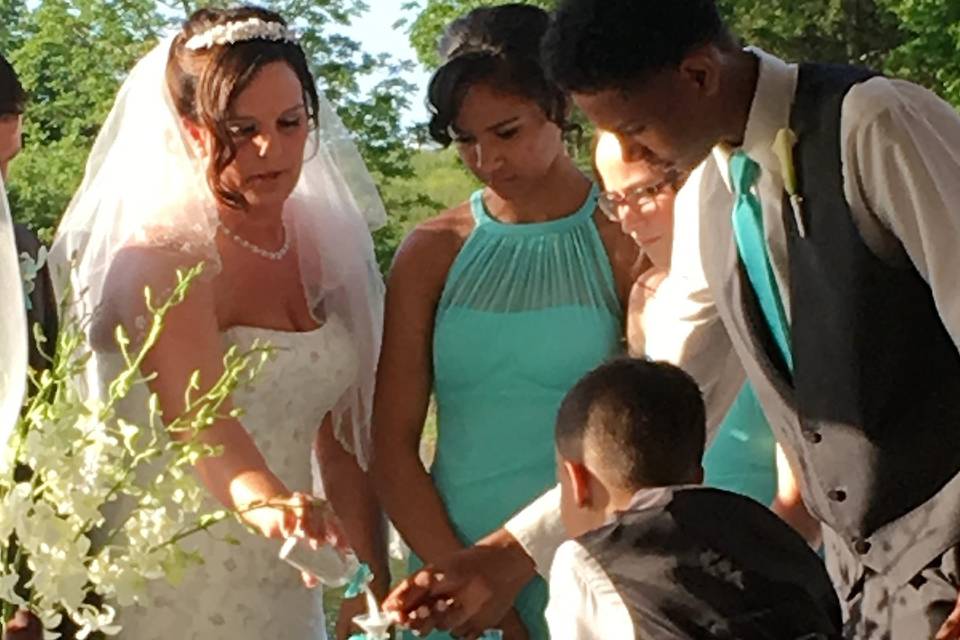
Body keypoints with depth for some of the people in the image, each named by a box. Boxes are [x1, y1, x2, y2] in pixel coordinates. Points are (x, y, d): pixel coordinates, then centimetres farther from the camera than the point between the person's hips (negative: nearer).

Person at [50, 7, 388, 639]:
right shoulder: (163, 255, -16)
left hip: (285, 589, 6)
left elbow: (341, 435, 7)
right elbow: (199, 418, -33)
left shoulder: (323, 238, 3)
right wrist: (263, 501, -51)